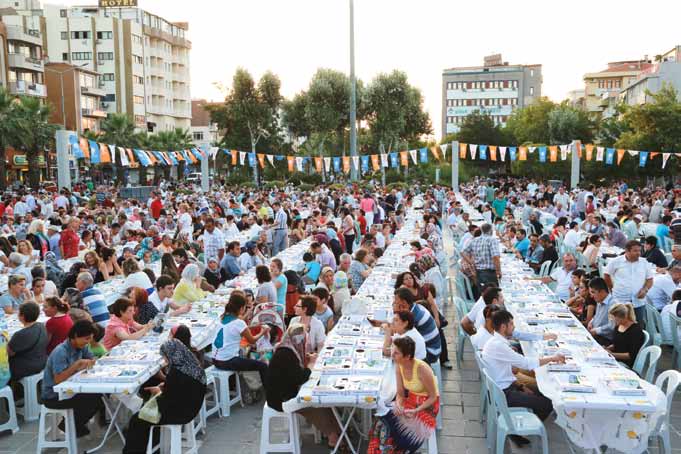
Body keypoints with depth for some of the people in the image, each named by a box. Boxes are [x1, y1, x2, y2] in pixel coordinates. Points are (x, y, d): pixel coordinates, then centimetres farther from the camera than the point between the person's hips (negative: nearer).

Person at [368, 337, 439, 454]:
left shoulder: (422, 369, -28)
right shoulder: (398, 365, -9)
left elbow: (433, 397, -16)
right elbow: (400, 393, 0)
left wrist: (416, 411, -25)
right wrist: (398, 404, -21)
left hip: (428, 405, -5)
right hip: (410, 400, 5)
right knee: (383, 426, -16)